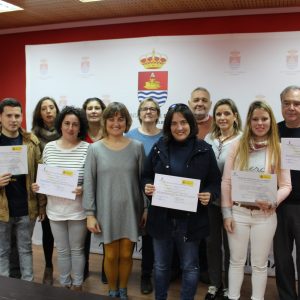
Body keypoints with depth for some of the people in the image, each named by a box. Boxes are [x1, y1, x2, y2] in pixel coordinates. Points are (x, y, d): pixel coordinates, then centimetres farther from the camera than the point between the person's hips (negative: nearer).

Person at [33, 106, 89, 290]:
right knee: (62, 251, 18)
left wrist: (83, 189, -26)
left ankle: (77, 285, 34)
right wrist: (37, 185, -10)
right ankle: (64, 284, 38)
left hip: (78, 210, -3)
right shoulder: (49, 147, 1)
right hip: (55, 209, 3)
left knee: (77, 250, 14)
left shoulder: (87, 149, -11)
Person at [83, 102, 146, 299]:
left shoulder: (137, 147, -2)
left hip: (131, 210, 1)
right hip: (107, 210, 0)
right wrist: (90, 214, -6)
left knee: (126, 254, 11)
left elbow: (143, 180, 2)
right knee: (111, 255, 10)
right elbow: (89, 183, -3)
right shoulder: (95, 149, -3)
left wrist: (147, 208, 2)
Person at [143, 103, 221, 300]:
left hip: (191, 219, -1)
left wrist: (209, 195, -20)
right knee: (161, 265, 17)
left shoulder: (204, 150, -3)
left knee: (190, 266, 13)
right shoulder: (159, 147, 1)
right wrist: (147, 187, -13)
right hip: (162, 218, 2)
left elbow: (215, 181, 0)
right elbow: (146, 176, 8)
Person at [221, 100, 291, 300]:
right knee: (237, 261, 14)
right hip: (238, 212, 1)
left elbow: (286, 186, -2)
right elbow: (226, 182, 0)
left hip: (265, 215, 0)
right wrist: (227, 213, -4)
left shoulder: (278, 149, -1)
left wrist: (273, 202, -21)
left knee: (260, 264, 13)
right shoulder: (238, 146, -1)